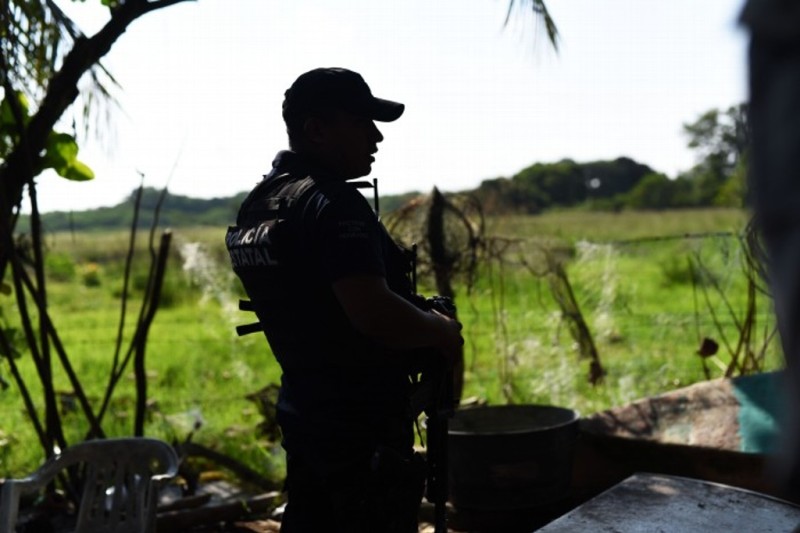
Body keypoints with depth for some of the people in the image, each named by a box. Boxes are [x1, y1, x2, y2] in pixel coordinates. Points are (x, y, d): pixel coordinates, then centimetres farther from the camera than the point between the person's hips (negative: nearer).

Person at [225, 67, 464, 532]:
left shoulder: (258, 203, 8)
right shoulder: (333, 203, -20)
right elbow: (375, 315, -31)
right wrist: (441, 330, -12)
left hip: (302, 411, 9)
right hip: (362, 424, -9)